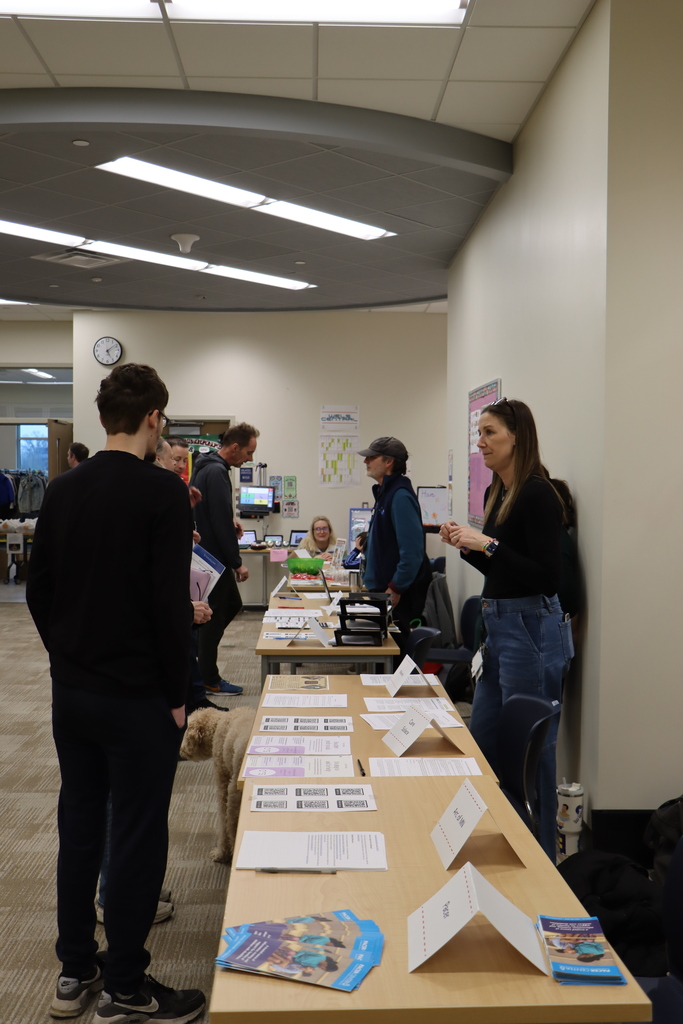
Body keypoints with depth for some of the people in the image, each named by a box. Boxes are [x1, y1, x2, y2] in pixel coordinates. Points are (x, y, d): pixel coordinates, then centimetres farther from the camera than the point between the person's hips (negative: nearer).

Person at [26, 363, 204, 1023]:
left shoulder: (61, 491, 4)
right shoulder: (162, 492, -15)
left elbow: (37, 591, 9)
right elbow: (171, 602, -19)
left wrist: (67, 658, 17)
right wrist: (177, 694, -9)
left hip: (70, 692, 7)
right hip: (137, 697, -7)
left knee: (79, 826, 16)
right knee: (138, 838, 5)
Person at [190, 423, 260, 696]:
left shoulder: (206, 466, 12)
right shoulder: (216, 472, -20)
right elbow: (221, 523, -23)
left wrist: (230, 521, 9)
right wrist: (237, 563, -17)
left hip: (209, 555, 10)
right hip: (214, 557, -10)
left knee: (232, 604, 19)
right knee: (215, 615, 0)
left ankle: (200, 647, 26)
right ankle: (210, 681, 11)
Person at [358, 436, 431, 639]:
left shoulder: (401, 496, -18)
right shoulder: (385, 493, 14)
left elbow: (412, 550, -25)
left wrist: (396, 589, -21)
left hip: (400, 594, -10)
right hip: (383, 589, 10)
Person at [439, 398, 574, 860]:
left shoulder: (538, 495, -16)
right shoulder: (497, 493, 11)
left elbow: (548, 578, -22)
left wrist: (488, 544, -23)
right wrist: (466, 546, 5)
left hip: (532, 628, -10)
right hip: (499, 626, 10)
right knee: (482, 738, 18)